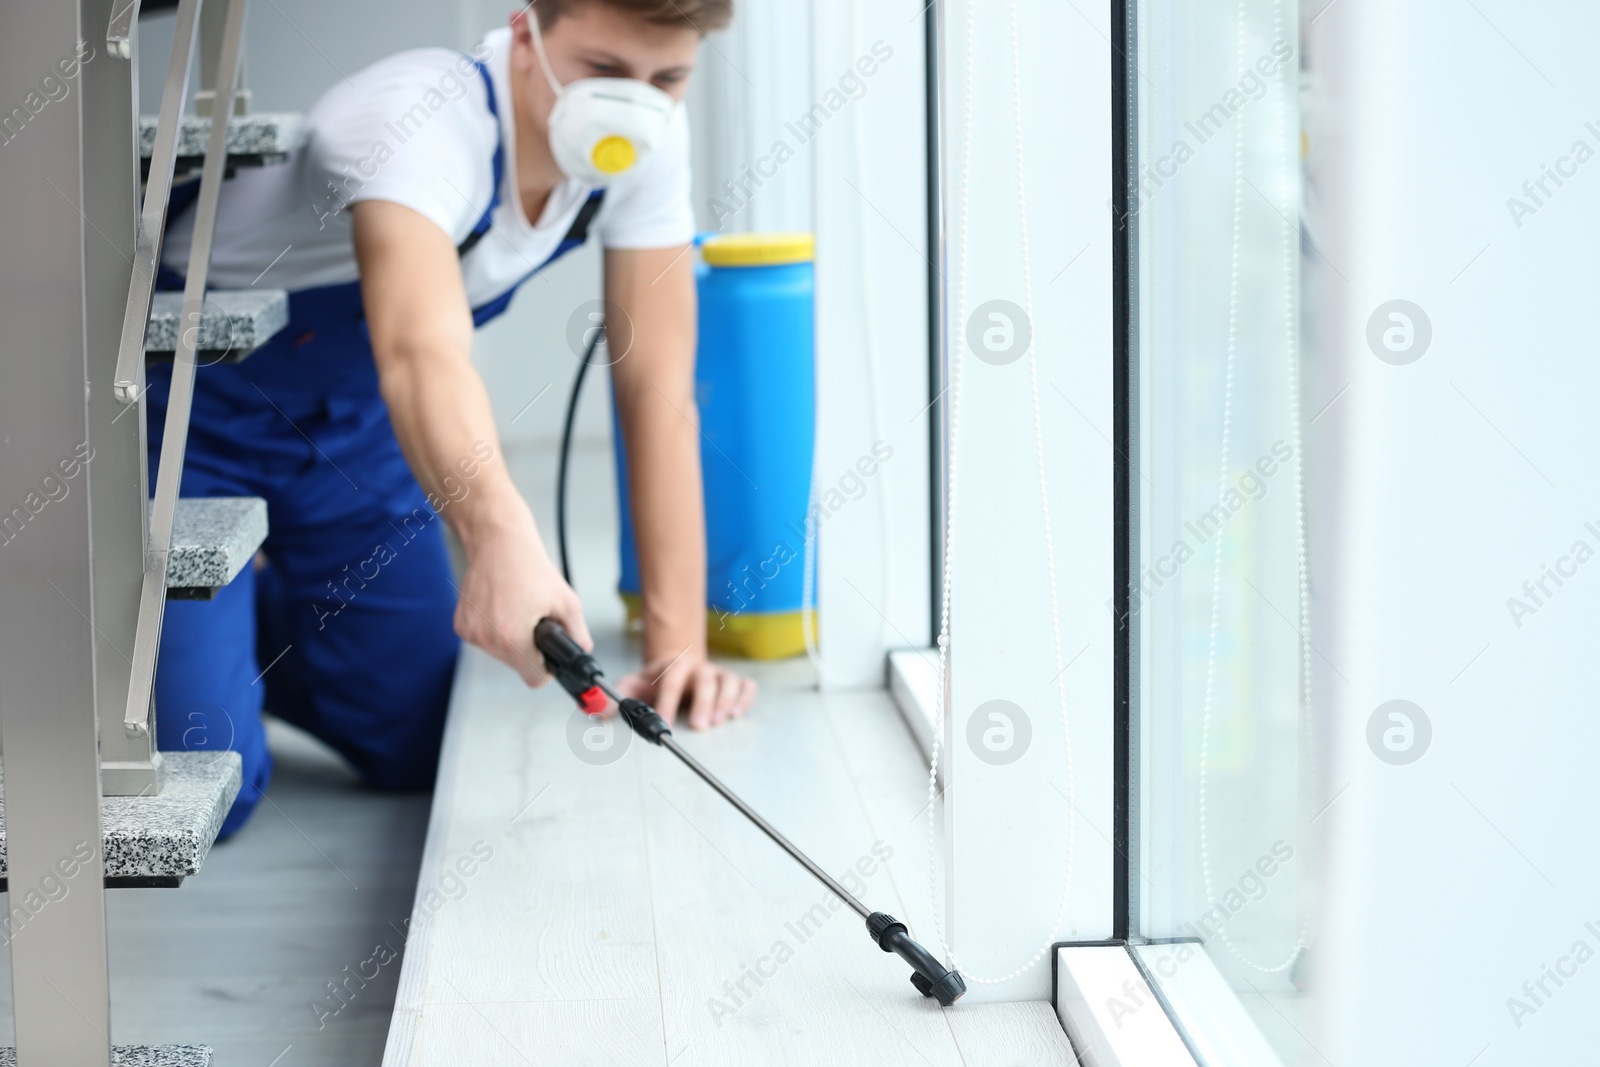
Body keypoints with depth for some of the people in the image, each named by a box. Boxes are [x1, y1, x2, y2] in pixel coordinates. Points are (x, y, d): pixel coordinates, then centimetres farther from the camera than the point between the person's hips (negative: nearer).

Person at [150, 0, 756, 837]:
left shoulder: (645, 143, -16)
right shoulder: (420, 118, -37)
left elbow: (657, 388, -17)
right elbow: (425, 350, -55)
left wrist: (677, 643, -25)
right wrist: (502, 537, -74)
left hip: (349, 415, 7)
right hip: (188, 404, -6)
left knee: (420, 751, 10)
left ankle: (243, 611, 36)